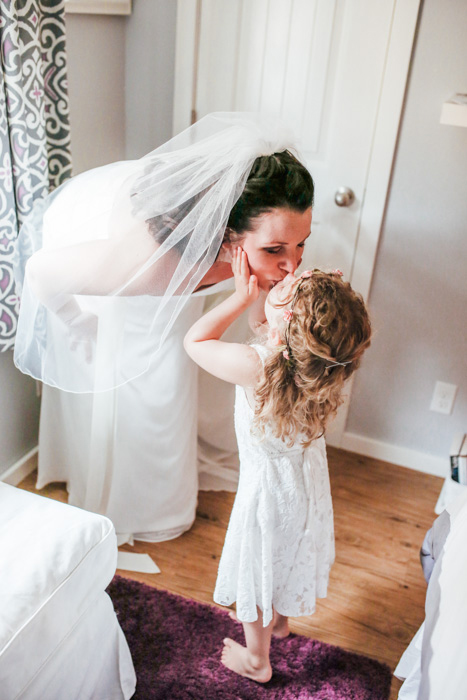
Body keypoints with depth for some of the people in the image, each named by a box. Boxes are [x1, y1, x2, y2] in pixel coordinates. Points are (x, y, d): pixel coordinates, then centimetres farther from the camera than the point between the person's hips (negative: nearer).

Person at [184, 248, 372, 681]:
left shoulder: (256, 367, -39)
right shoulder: (325, 361, -22)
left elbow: (195, 341, -21)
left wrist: (243, 295, -21)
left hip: (269, 487, -6)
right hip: (309, 475, 6)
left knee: (258, 571, 20)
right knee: (289, 557, 31)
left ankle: (257, 660, 45)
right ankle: (280, 620, 60)